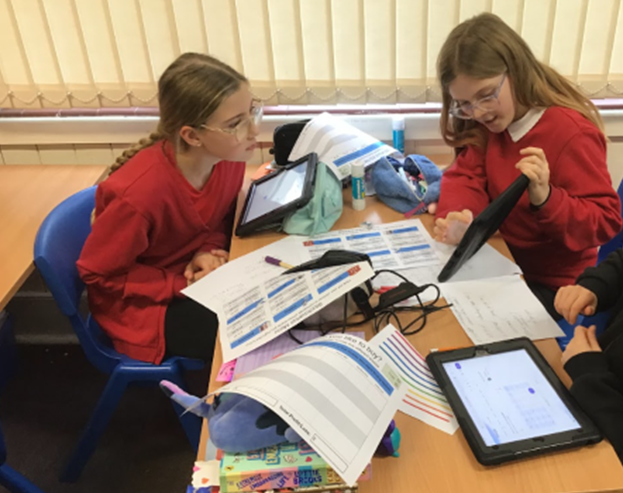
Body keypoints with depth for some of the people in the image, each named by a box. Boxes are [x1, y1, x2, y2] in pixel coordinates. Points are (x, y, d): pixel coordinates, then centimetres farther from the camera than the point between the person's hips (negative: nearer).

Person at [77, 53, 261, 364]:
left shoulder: (229, 156, -16)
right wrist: (184, 286, -23)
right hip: (140, 300, -6)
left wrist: (209, 250, -15)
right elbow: (98, 274, -20)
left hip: (195, 269, 6)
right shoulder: (140, 193, -35)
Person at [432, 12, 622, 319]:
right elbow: (465, 177, -8)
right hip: (502, 262, 6)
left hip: (553, 283, -6)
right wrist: (456, 218, -31)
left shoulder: (571, 133, -22)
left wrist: (545, 198, -39)